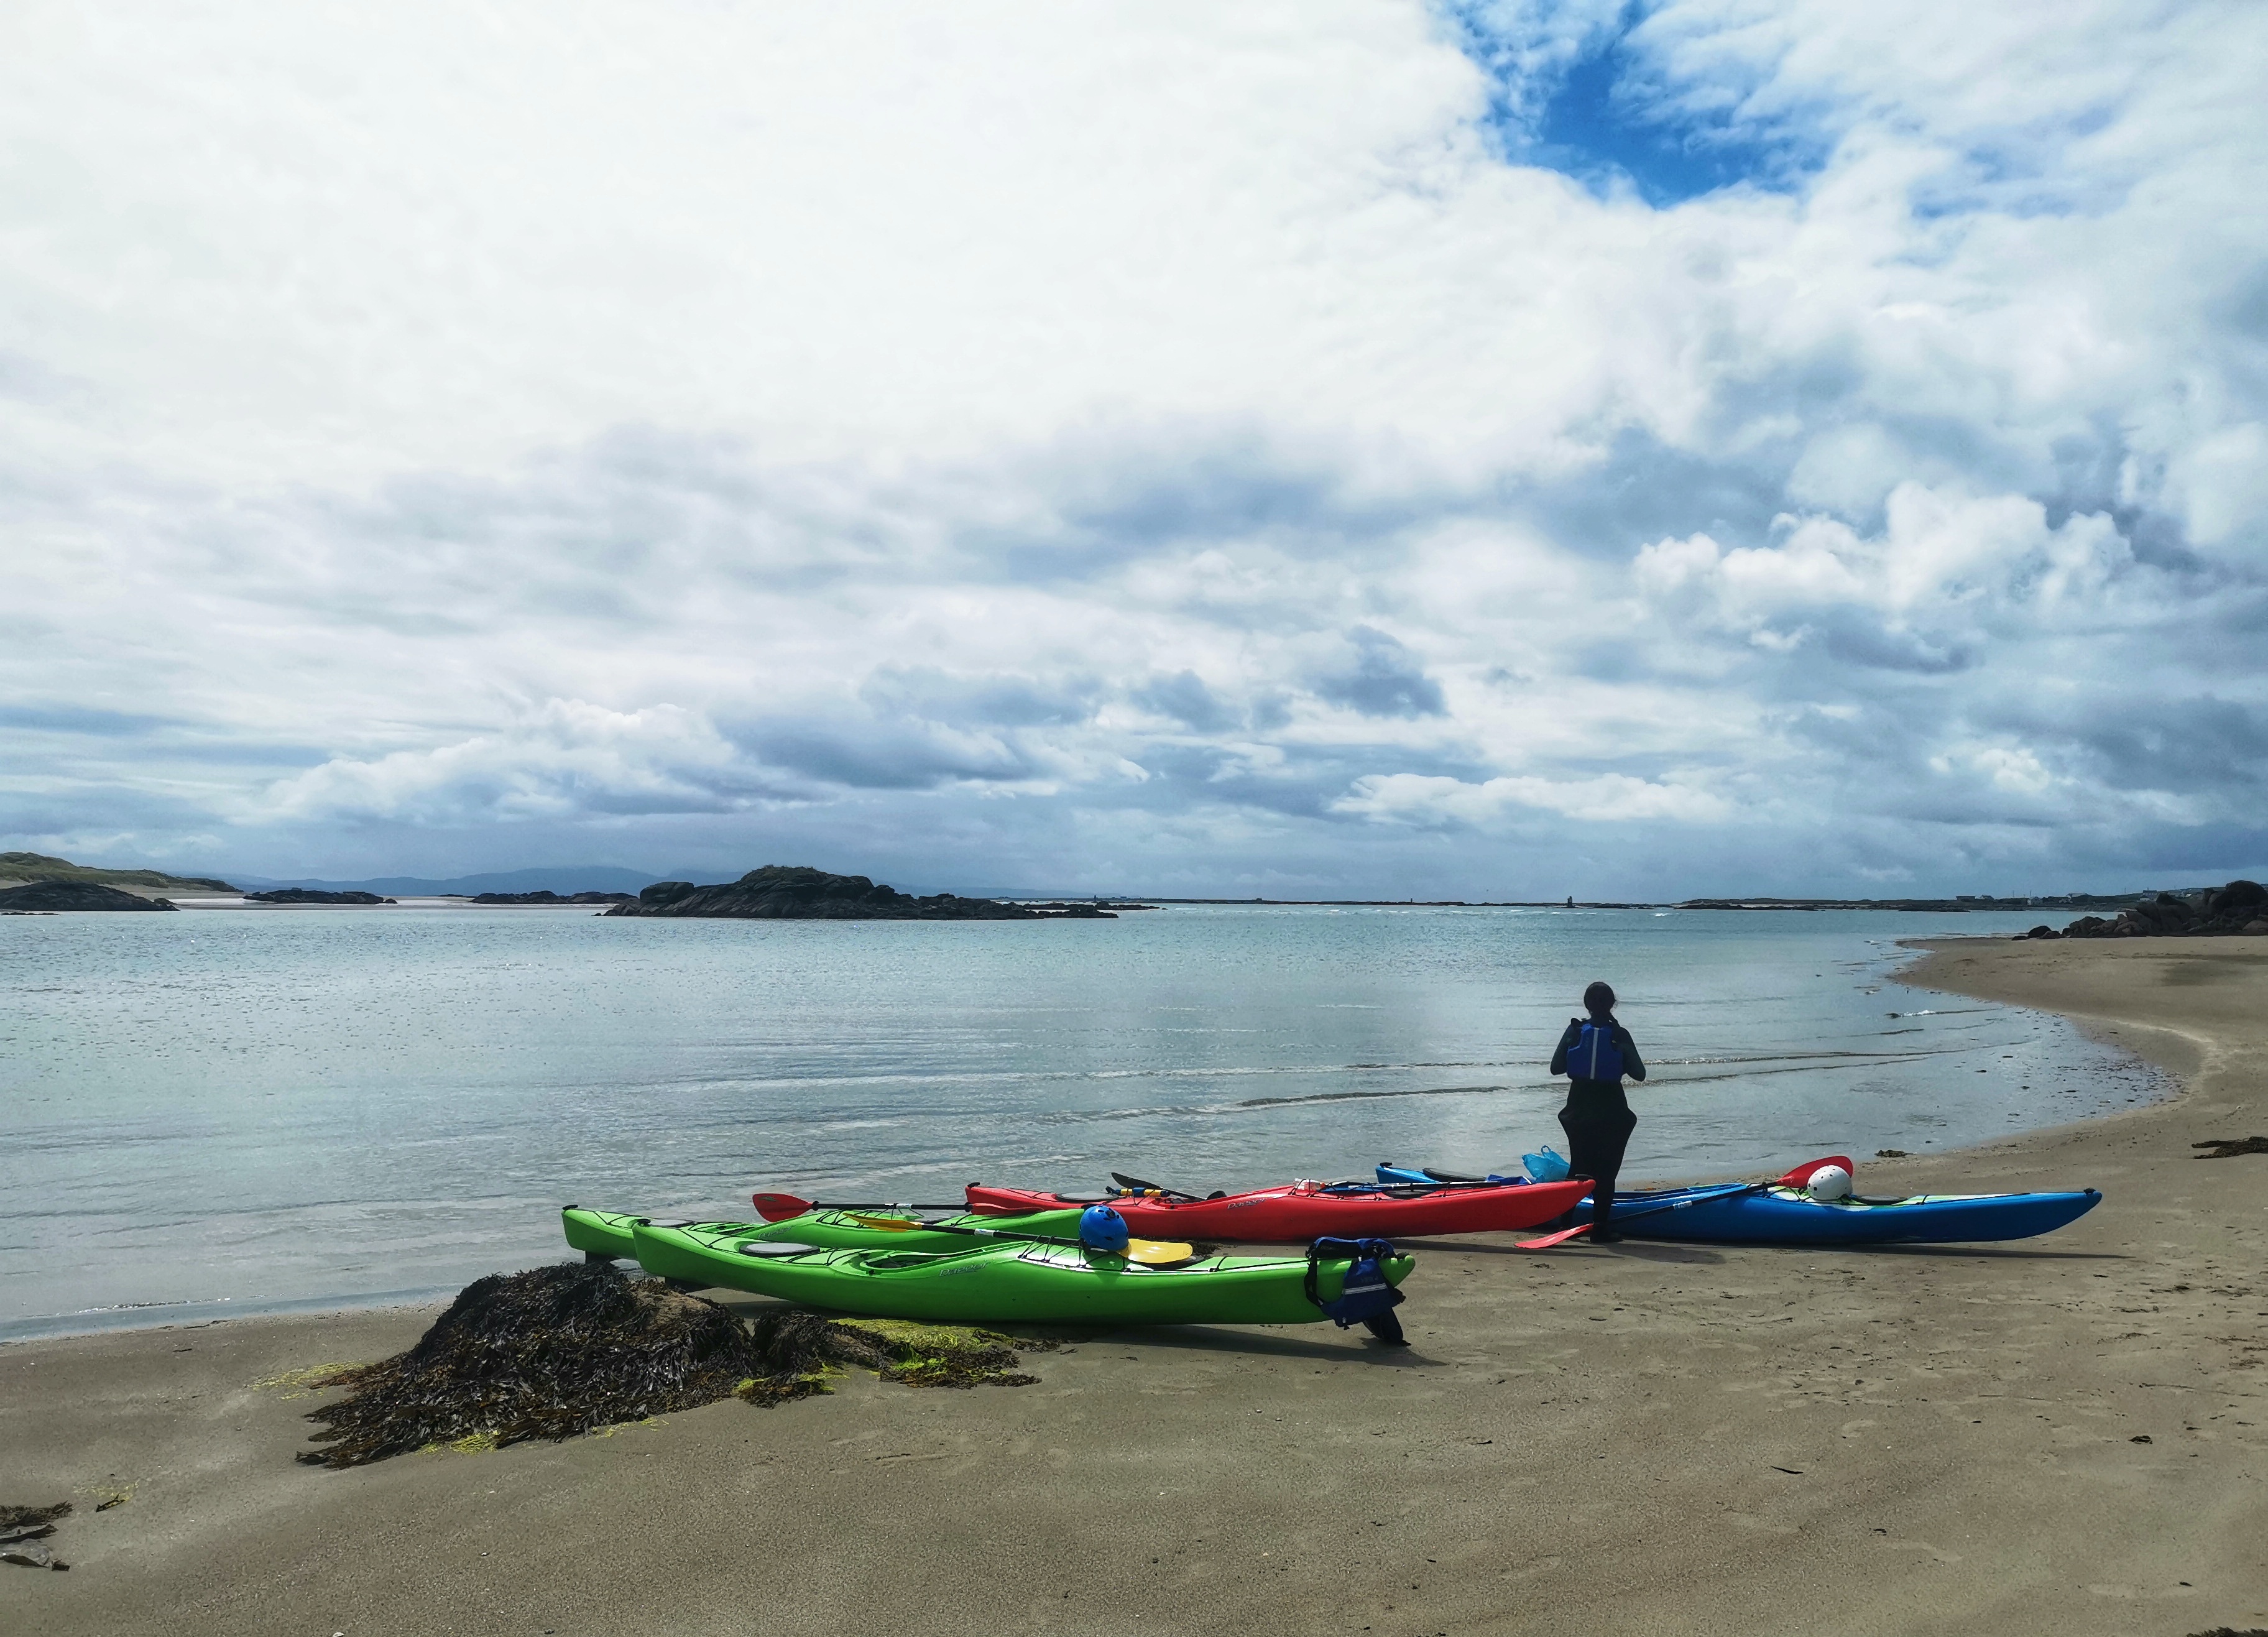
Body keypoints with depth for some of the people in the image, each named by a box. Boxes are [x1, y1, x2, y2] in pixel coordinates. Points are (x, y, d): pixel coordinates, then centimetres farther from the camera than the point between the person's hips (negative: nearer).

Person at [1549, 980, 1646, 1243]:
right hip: (1611, 1110, -3)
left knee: (1578, 1165, 16)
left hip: (1579, 1109, 3)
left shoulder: (1575, 1031, -3)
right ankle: (1601, 1229, 3)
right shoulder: (1619, 1035, -8)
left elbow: (1556, 1068, -1)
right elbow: (1639, 1073, -6)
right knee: (1606, 1170, 3)